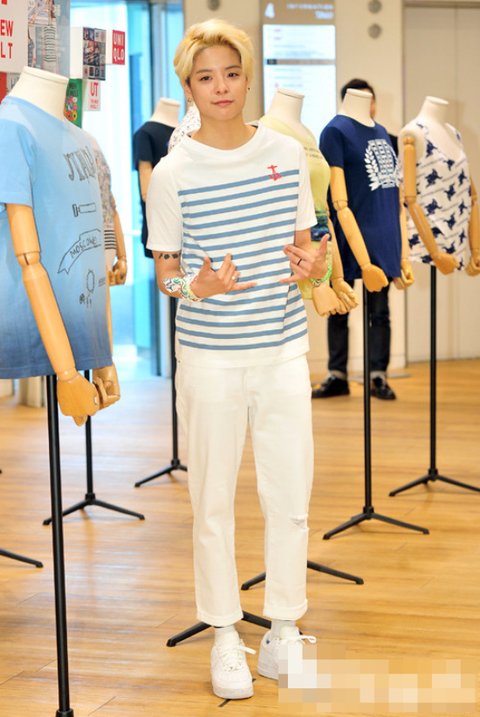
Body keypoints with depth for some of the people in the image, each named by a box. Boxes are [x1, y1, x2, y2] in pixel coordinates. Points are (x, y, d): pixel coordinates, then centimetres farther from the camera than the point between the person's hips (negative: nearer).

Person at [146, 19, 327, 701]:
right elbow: (164, 274, 0)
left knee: (291, 498, 7)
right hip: (210, 358, -2)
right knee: (213, 501, 7)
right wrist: (198, 285, -21)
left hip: (284, 351, 2)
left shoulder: (288, 153, 3)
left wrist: (314, 265, -9)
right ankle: (225, 637, 22)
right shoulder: (173, 172, -5)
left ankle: (285, 630, 25)